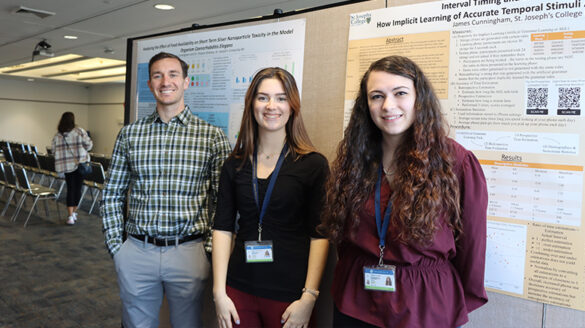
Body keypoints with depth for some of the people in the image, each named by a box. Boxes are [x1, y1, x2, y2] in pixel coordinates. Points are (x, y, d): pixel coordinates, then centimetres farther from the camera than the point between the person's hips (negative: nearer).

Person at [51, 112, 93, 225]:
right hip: (80, 164, -2)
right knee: (78, 188, 9)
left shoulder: (57, 136, 1)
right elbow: (88, 145, -9)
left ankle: (70, 216, -2)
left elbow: (53, 150, 5)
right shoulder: (79, 131, -9)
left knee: (70, 189, 6)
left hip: (66, 166, 3)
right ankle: (74, 212, 19)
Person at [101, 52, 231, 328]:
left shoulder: (212, 136, -3)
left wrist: (210, 249, -6)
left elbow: (223, 200, -1)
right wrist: (115, 246, 3)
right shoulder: (129, 134, 4)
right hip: (136, 252, 2)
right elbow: (112, 196, 9)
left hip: (188, 252, -2)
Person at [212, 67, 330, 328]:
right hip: (239, 289, 3)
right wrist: (219, 292, -3)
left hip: (289, 294, -2)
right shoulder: (234, 165, 4)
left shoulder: (313, 164, -5)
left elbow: (319, 235, -7)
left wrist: (308, 298, -13)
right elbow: (222, 228, 3)